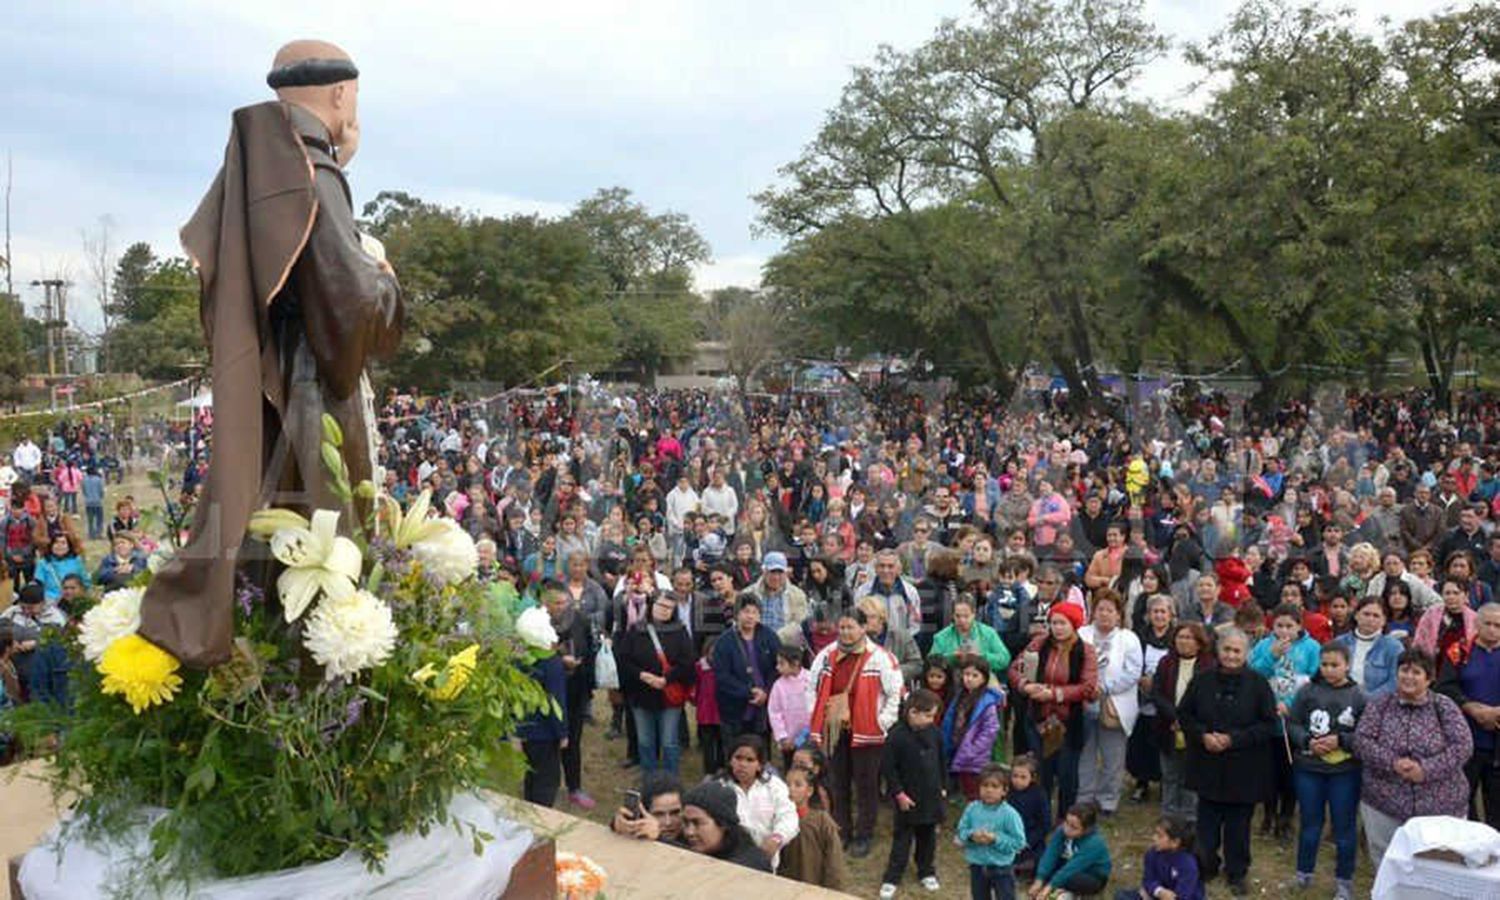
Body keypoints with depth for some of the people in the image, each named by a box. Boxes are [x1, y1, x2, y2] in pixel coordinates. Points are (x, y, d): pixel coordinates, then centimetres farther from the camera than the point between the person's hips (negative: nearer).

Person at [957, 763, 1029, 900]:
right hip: (977, 866, 4)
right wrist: (972, 835, -19)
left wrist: (996, 839, -25)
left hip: (1002, 869, -4)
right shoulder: (972, 808, -7)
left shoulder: (1009, 813, -19)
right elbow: (961, 831, 2)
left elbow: (1019, 842, -17)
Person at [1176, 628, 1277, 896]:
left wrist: (1233, 739, -17)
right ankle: (1207, 865, 29)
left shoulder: (1257, 683, -7)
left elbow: (1269, 724, -8)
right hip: (1208, 766, 2)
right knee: (1207, 821, 8)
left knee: (1238, 824, 9)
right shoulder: (1202, 680, -1)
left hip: (1243, 770, -2)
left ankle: (1237, 873, 26)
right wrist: (1203, 735, -12)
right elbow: (1184, 714, 5)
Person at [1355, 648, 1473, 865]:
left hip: (1440, 808, -1)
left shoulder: (1445, 707, 2)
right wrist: (1392, 763, -19)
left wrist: (1426, 769, -18)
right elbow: (1362, 740, -4)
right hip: (1383, 806, 1)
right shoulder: (1379, 705, 5)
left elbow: (1463, 746, -8)